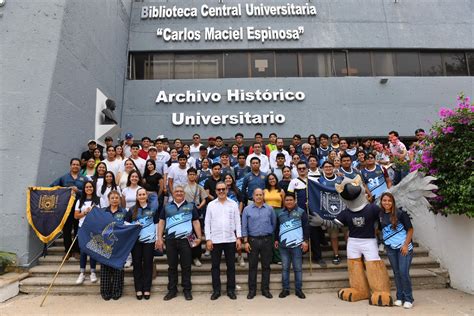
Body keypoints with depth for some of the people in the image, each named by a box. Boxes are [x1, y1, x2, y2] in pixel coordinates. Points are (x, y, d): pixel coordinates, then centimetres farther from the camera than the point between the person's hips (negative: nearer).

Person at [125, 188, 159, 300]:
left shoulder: (152, 208, 5)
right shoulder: (132, 210, 7)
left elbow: (156, 223, 8)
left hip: (149, 240, -1)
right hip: (136, 240, 1)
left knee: (148, 264, 3)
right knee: (137, 264, 4)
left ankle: (147, 289, 11)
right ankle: (138, 289, 13)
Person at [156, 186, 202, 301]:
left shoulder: (191, 206, 8)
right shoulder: (167, 207, 12)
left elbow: (196, 222, 6)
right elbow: (161, 222, 10)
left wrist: (199, 237, -3)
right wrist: (159, 238, 1)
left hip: (185, 240, -1)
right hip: (170, 240, 2)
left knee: (186, 266, 4)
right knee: (172, 266, 9)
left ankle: (187, 290, 15)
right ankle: (172, 290, 19)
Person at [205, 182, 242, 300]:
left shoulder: (233, 204, 4)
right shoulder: (211, 205, 4)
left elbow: (237, 222, 4)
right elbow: (207, 223, 3)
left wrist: (238, 238, -3)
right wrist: (208, 239, -4)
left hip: (230, 239, 0)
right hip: (215, 240, 0)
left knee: (231, 265, 8)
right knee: (215, 266, 7)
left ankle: (231, 290, 19)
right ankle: (216, 290, 19)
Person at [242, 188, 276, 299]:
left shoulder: (269, 209, 3)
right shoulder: (247, 209, 1)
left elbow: (274, 223, 11)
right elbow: (244, 227, 0)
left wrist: (270, 234, 9)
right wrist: (245, 241, -4)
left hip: (267, 240, 1)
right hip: (253, 240, -1)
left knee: (266, 265, 8)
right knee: (252, 266, 6)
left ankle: (265, 289, 20)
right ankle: (252, 290, 16)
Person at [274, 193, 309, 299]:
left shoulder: (301, 212, 0)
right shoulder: (280, 213, 12)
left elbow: (306, 227, -2)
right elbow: (277, 228, 20)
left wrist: (305, 241, -8)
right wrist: (276, 240, 16)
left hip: (297, 244, -3)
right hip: (283, 245, 3)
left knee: (298, 268, 5)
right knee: (285, 268, 8)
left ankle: (298, 289, 16)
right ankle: (285, 289, 17)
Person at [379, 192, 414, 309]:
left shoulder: (400, 213, -9)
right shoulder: (380, 215, 2)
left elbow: (410, 229, -5)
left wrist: (406, 245, -11)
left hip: (404, 247, -4)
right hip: (391, 249, 4)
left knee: (404, 272, -5)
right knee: (396, 273, 10)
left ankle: (408, 299, 9)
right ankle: (400, 297, 21)